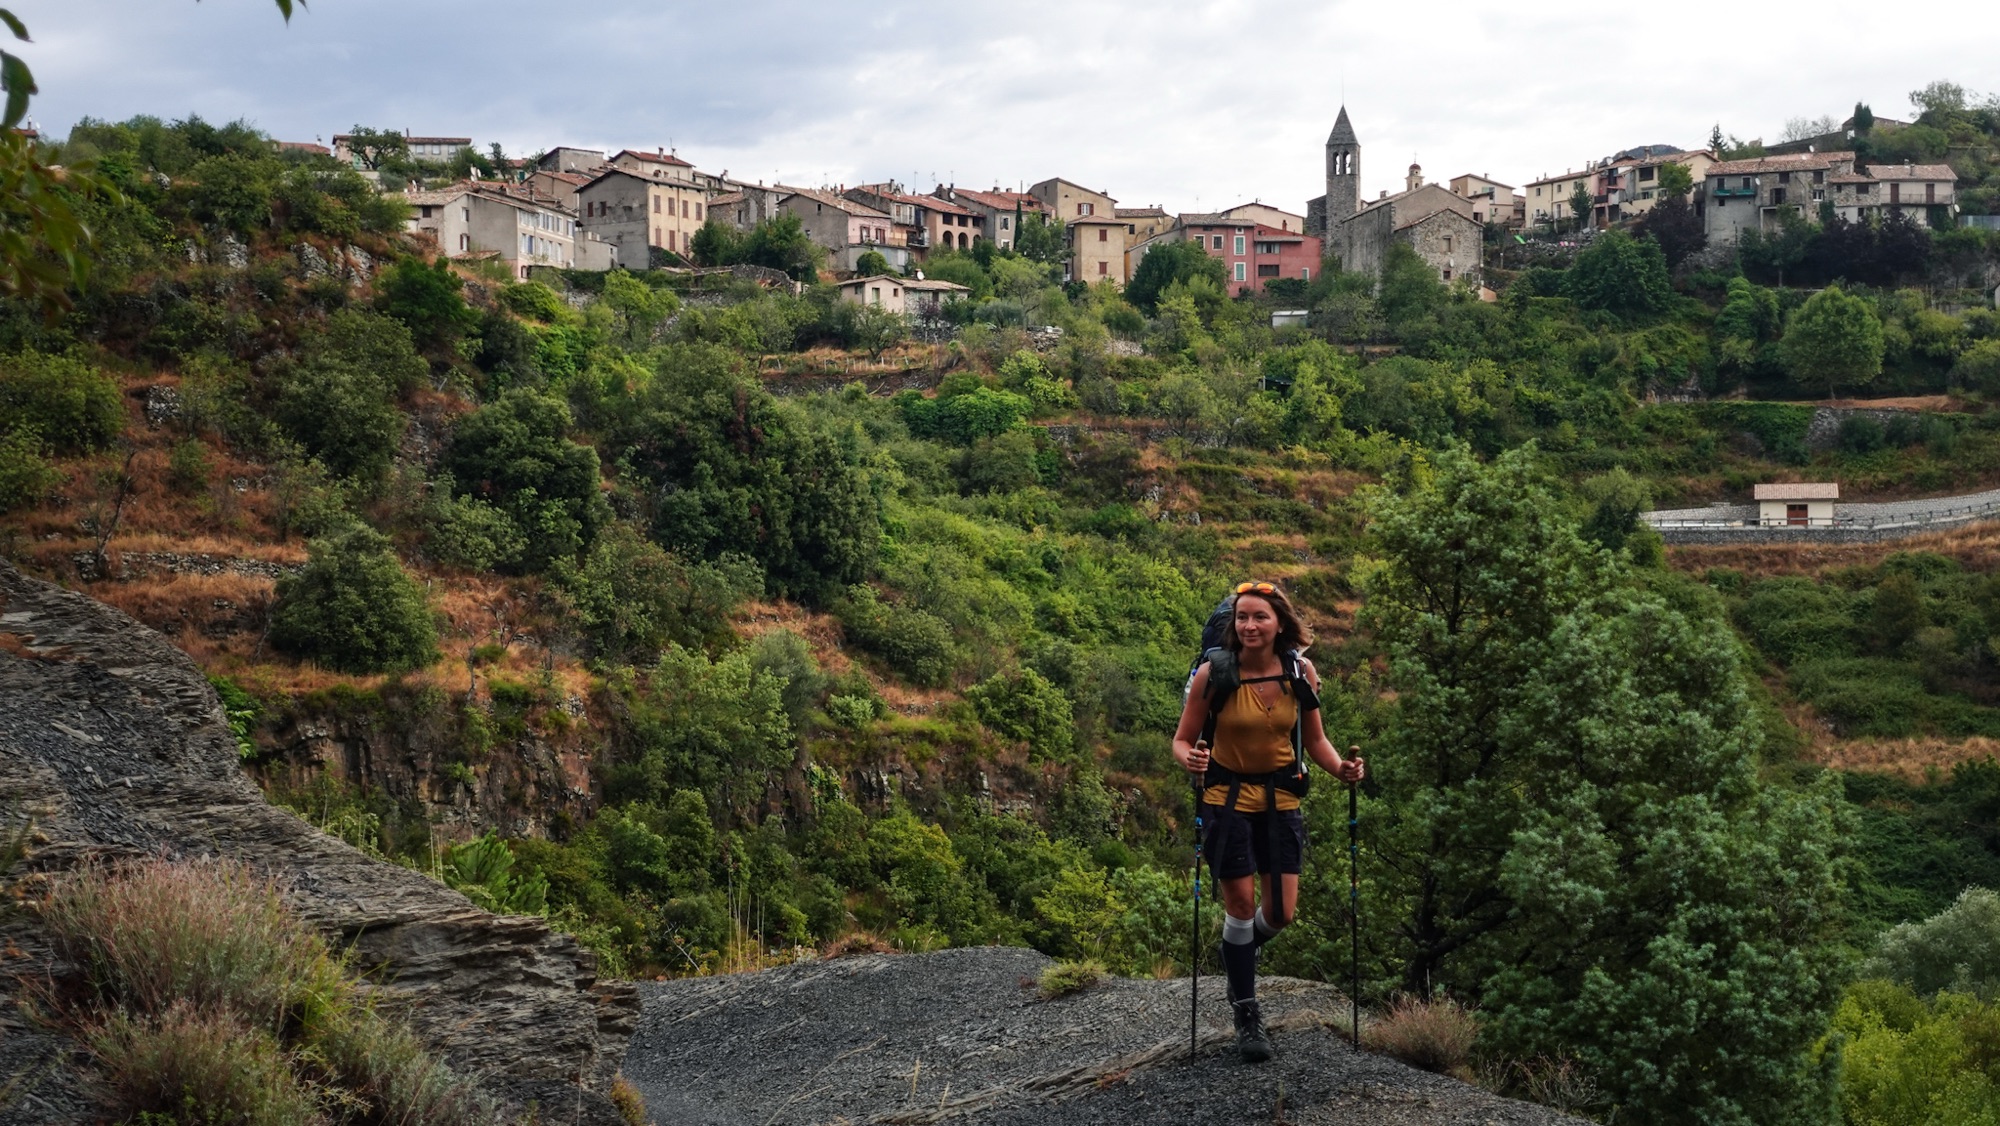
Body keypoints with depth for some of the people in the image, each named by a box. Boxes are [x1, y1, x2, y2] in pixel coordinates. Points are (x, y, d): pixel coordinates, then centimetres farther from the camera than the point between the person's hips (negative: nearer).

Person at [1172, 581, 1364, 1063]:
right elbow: (1182, 739, -7)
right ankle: (1246, 1013, 14)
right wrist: (1190, 759, -30)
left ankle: (1239, 952, 36)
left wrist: (1341, 768, -14)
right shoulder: (1213, 673, -14)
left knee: (1281, 913, 1)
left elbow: (1314, 739, 5)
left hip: (1281, 798, 3)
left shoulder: (1301, 672, -6)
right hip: (1228, 796, -2)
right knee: (1240, 902, -2)